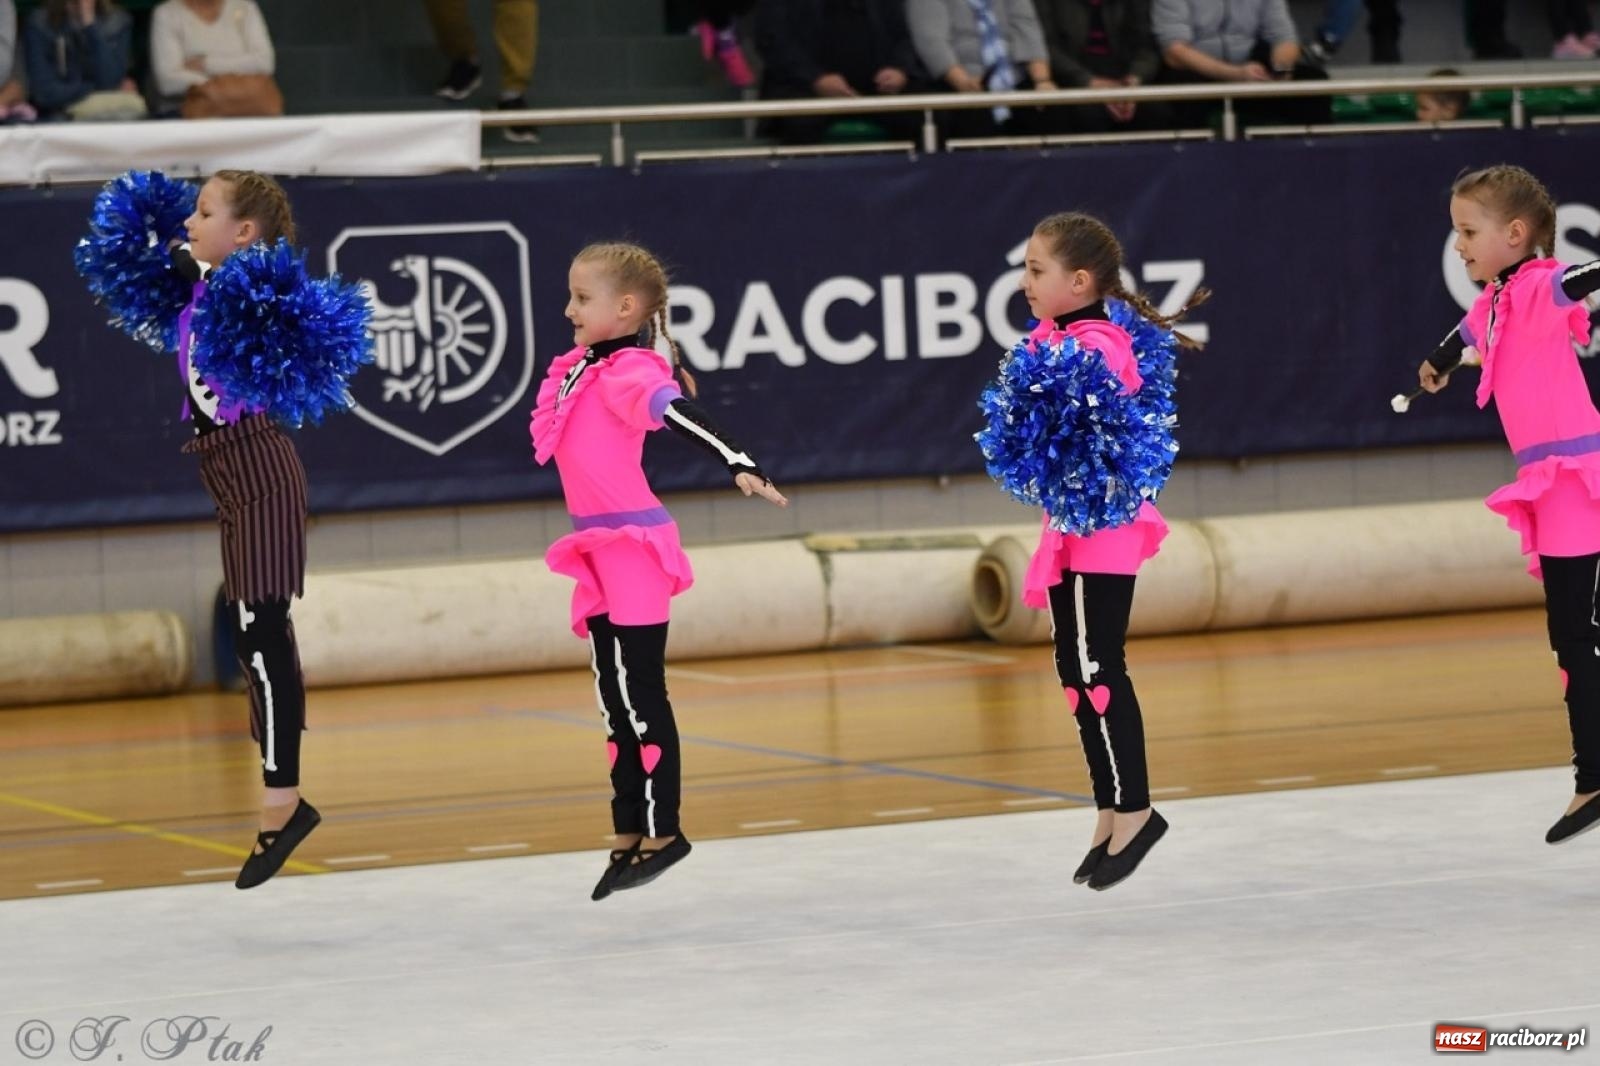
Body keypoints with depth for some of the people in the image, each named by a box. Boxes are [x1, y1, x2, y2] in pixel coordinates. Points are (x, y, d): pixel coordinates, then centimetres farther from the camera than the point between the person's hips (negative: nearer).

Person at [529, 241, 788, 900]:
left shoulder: (631, 372, -17)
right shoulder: (581, 369, 8)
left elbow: (682, 416, -31)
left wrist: (739, 466, -41)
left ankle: (661, 832, 2)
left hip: (634, 548, -9)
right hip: (601, 549, 9)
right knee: (614, 696, 12)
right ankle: (631, 833, 19)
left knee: (638, 692, -5)